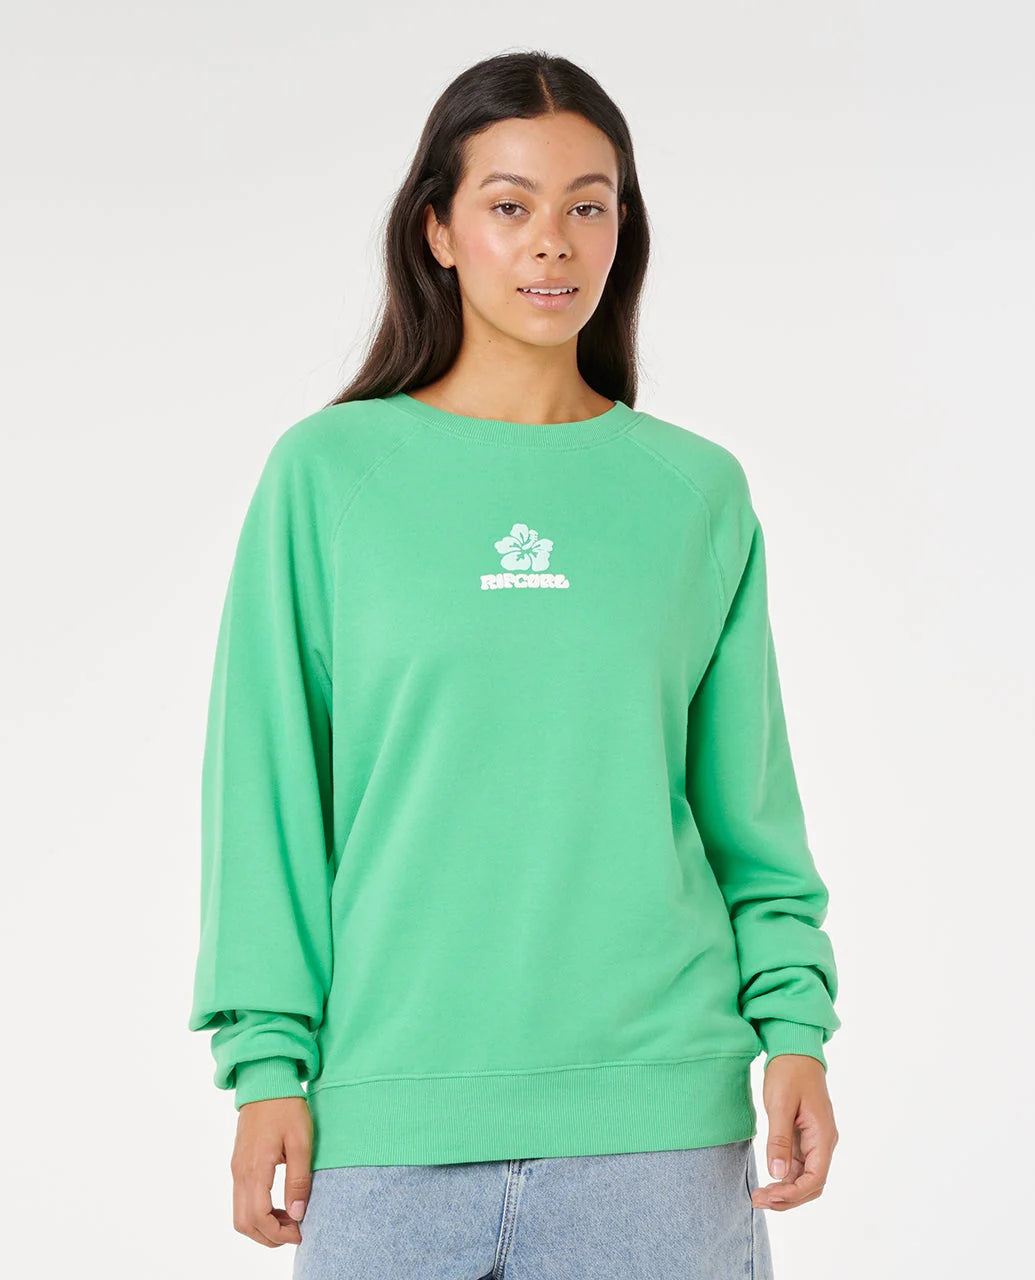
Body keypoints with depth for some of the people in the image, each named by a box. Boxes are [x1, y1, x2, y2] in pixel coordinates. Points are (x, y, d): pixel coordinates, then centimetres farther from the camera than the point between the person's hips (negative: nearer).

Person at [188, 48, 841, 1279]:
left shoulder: (698, 491, 7)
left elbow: (749, 806, 10)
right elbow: (266, 791, 2)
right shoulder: (327, 473, 3)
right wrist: (268, 1060, -3)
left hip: (657, 1122, 1)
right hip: (391, 1116, -1)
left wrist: (794, 1024, 0)